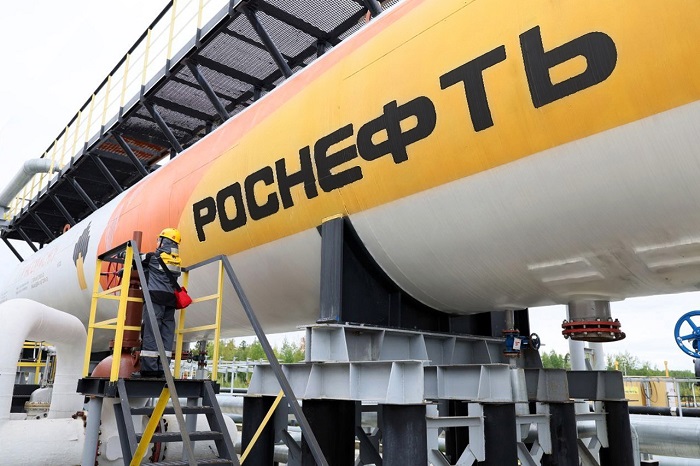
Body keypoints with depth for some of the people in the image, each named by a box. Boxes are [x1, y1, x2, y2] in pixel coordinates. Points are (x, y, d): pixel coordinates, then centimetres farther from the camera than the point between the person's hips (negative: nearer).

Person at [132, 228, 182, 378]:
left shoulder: (153, 257, -1)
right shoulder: (176, 261, 15)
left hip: (156, 297, -6)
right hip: (170, 299, 6)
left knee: (150, 332, -5)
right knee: (167, 334, 4)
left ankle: (149, 368, -7)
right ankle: (162, 369, 5)